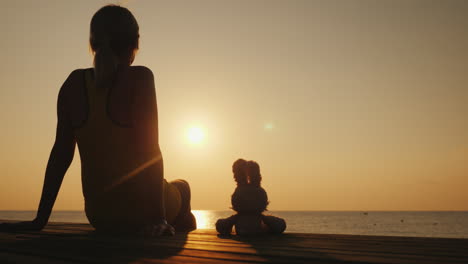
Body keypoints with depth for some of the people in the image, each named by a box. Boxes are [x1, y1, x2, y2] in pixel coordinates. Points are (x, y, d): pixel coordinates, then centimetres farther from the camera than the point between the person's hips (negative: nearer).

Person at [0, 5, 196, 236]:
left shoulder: (74, 83, -1)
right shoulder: (139, 78, -15)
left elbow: (61, 153, 1)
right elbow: (150, 151, -20)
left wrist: (40, 220, 5)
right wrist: (158, 217, -18)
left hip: (98, 217, 5)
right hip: (140, 213, -4)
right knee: (182, 187, 31)